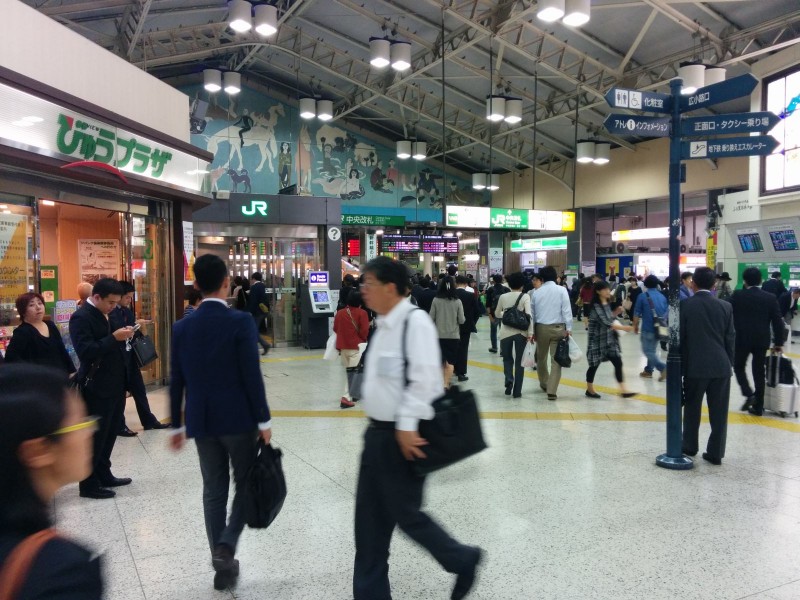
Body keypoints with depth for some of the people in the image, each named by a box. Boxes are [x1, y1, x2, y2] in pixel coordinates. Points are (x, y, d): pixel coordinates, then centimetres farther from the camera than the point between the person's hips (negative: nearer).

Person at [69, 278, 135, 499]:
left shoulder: (106, 315, 12)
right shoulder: (81, 317, -15)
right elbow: (85, 351, -25)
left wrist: (123, 336, -1)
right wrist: (114, 337, -27)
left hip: (114, 385, 9)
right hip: (97, 388, -9)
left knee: (109, 434, 16)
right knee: (95, 437, 1)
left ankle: (104, 475, 28)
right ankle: (88, 484, 12)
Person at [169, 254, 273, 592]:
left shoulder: (181, 327, 1)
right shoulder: (241, 322, -12)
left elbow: (177, 381, 5)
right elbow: (252, 376, -14)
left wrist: (177, 425, 14)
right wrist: (264, 420, -6)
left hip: (201, 421, 4)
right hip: (238, 418, -4)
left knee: (214, 490, 13)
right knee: (246, 484, 14)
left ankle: (223, 566, 20)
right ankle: (226, 543, -3)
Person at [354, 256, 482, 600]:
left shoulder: (415, 321, -18)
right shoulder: (384, 324, 10)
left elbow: (423, 379, -24)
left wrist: (407, 426, -24)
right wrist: (379, 425, 17)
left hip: (403, 436, -9)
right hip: (379, 431, 9)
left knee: (405, 514, 5)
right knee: (369, 519, 14)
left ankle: (462, 561, 29)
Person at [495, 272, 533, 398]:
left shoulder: (503, 297, 3)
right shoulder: (525, 296, -5)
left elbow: (497, 314, 13)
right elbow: (529, 315, -15)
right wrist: (530, 332, -14)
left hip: (506, 332, 2)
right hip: (521, 332, -1)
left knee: (507, 359, 18)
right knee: (519, 361, 8)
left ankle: (509, 380, -7)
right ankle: (517, 391, 9)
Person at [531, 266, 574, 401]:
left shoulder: (537, 292, 6)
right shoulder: (561, 290, -3)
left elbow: (532, 313, 10)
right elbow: (566, 310, -10)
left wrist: (532, 331, 17)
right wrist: (569, 328, -8)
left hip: (541, 328, 3)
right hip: (558, 328, -3)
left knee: (541, 357, 21)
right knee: (556, 359, -1)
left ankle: (544, 383, 38)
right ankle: (552, 391, -8)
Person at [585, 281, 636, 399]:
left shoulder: (608, 303, 9)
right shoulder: (595, 306, -17)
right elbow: (606, 322, -27)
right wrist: (624, 328, -33)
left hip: (610, 339, 7)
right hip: (598, 340, -7)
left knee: (618, 363, -2)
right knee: (594, 365, 6)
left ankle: (623, 390, -1)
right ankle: (589, 390, 23)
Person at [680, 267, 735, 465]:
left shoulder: (684, 306, -7)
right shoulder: (725, 307, 1)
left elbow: (679, 338, -5)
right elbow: (730, 339, 4)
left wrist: (680, 365, 4)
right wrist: (728, 363, 13)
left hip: (695, 365, -2)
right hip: (721, 366, 2)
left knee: (692, 408, 13)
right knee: (718, 411, 7)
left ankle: (690, 446, 24)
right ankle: (716, 453, 12)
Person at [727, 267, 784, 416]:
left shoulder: (737, 295, -4)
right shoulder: (771, 298, 1)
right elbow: (777, 322, 2)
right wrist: (779, 342, 8)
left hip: (741, 339, -2)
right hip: (762, 340, 2)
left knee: (739, 367, 15)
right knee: (759, 372, 8)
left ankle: (749, 394, -4)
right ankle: (758, 407, 12)